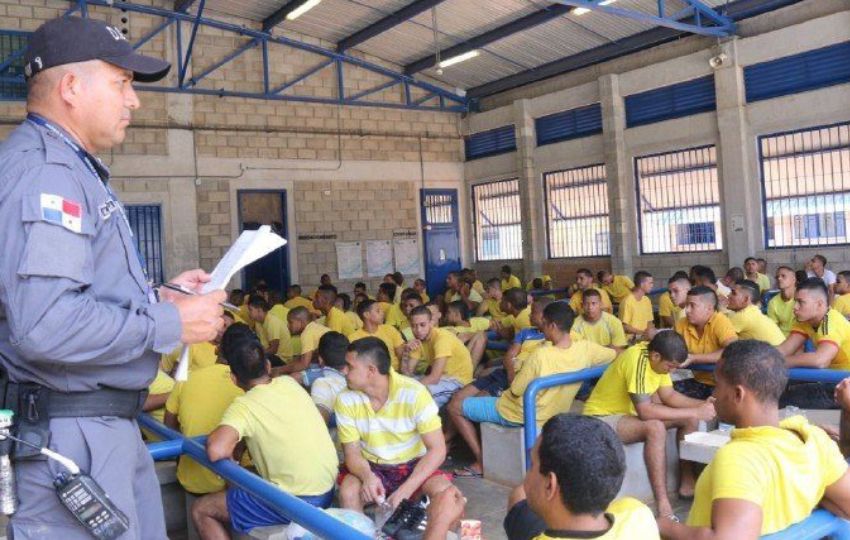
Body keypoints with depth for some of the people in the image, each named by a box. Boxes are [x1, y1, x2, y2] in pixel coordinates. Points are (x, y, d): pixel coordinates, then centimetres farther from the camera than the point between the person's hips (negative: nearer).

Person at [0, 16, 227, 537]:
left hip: (108, 427, 11)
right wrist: (171, 323, -19)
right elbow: (44, 325, -30)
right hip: (70, 436, -11)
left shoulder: (67, 166, 16)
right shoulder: (43, 168, -18)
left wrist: (158, 295, 9)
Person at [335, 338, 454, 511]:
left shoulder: (414, 393, -20)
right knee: (348, 493, -30)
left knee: (443, 491, -29)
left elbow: (437, 449, -18)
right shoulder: (346, 400, -10)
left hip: (413, 465, -1)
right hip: (370, 467, 1)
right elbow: (352, 452, -6)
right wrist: (367, 476, -29)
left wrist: (406, 490, -30)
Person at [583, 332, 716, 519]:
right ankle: (663, 506, -34)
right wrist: (694, 412, -29)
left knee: (690, 419, 1)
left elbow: (669, 395, 5)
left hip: (631, 412, 10)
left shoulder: (657, 357, -3)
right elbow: (645, 411, -34)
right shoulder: (637, 359, -30)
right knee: (655, 428, -35)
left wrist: (703, 405, -11)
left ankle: (686, 484, 9)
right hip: (603, 417, -9)